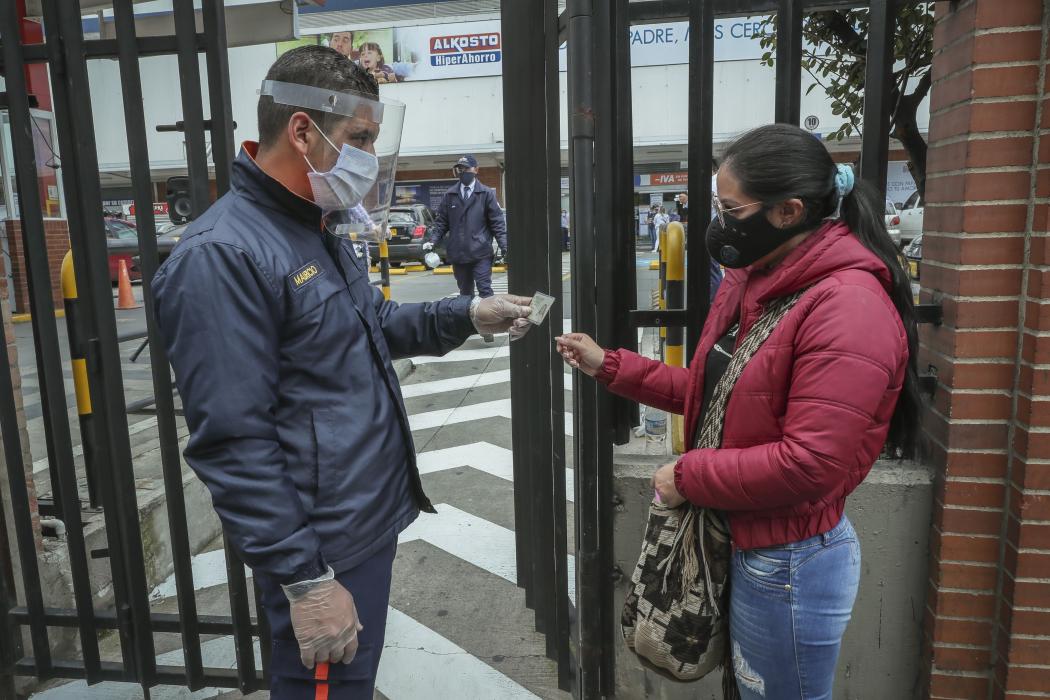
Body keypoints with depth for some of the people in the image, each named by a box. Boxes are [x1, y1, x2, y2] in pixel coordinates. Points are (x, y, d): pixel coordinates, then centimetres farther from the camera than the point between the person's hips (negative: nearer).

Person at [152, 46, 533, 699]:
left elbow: (372, 326, 19)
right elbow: (233, 442, -24)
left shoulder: (319, 229, 8)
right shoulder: (222, 256, -23)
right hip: (325, 551, -9)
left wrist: (467, 315, 5)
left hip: (372, 522, 9)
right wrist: (305, 580, -20)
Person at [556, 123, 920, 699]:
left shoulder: (848, 308, -25)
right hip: (738, 543, 9)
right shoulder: (750, 283, 5)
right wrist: (610, 366, 5)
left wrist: (687, 478, -19)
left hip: (789, 564, -9)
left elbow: (809, 464, -30)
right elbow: (713, 391, 11)